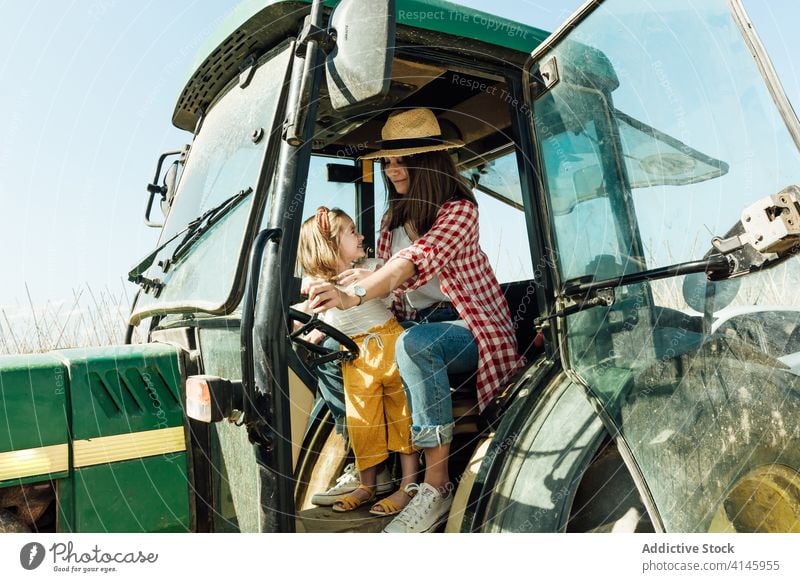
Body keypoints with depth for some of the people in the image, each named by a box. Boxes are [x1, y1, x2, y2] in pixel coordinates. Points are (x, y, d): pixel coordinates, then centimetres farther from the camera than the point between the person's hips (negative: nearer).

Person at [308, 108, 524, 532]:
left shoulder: (458, 210, -14)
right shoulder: (394, 217, 10)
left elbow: (417, 261, -32)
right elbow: (394, 279, 12)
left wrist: (353, 297, -47)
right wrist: (364, 276, -12)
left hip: (468, 326, -7)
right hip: (414, 324, 8)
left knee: (414, 344, -39)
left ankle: (436, 485, -28)